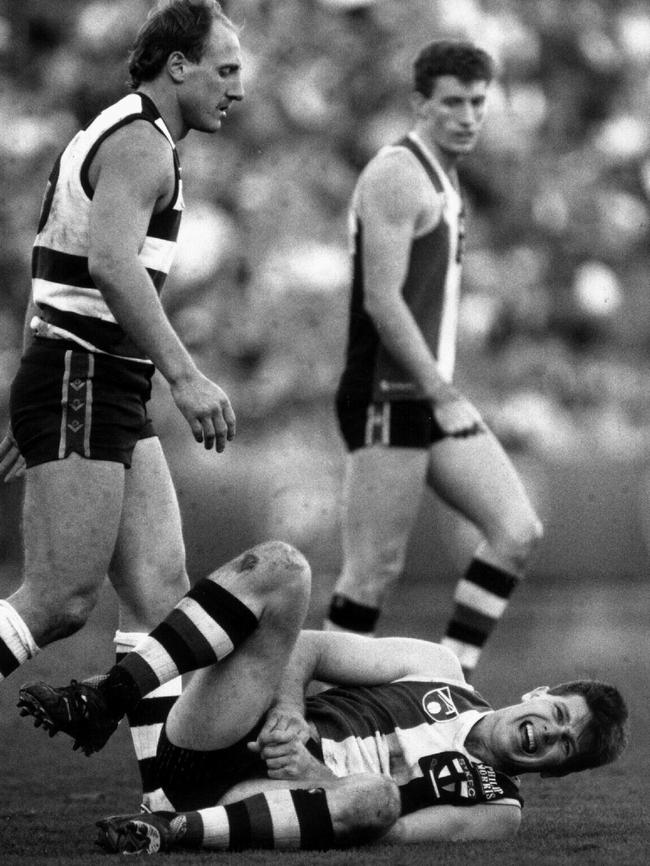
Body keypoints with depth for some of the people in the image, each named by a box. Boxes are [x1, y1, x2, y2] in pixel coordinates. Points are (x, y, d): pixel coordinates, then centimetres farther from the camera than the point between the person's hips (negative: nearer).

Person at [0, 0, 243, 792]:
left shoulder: (118, 138, 21)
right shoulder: (138, 145, -11)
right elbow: (110, 260, -29)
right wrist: (184, 375, -34)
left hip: (107, 399, 10)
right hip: (83, 386, -10)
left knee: (160, 592, 2)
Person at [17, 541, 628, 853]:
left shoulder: (495, 810, 12)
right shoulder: (439, 671, 21)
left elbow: (388, 830, -6)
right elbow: (303, 650, 13)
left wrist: (322, 779, -17)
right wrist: (289, 714, -5)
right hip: (210, 746, 3)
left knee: (379, 795, -38)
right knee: (279, 567, -18)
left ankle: (172, 831, -42)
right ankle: (101, 703, -27)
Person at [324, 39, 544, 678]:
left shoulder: (442, 181, 17)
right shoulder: (397, 176, -13)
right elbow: (382, 300, -20)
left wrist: (445, 395, 20)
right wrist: (444, 396, -22)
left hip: (436, 400, 9)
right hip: (389, 403, -9)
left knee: (517, 532, -2)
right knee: (374, 573, -6)